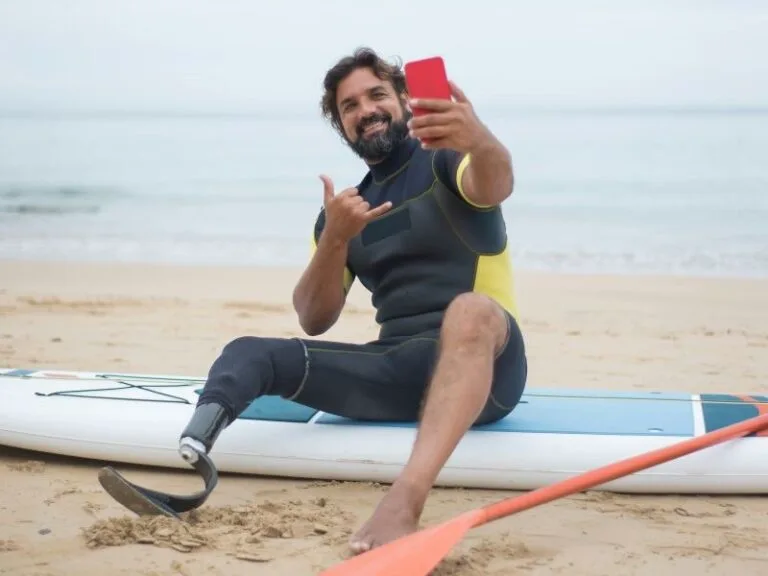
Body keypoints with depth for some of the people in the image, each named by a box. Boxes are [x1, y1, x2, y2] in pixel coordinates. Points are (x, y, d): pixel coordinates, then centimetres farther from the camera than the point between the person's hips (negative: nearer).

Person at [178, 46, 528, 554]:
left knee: (470, 310, -39)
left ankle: (405, 500, -57)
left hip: (479, 366, -4)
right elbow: (314, 321, 9)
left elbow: (495, 187, -23)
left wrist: (479, 140, -47)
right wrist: (335, 237, -9)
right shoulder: (346, 208, 16)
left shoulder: (445, 161, 2)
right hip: (399, 369, 5)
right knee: (249, 353, -12)